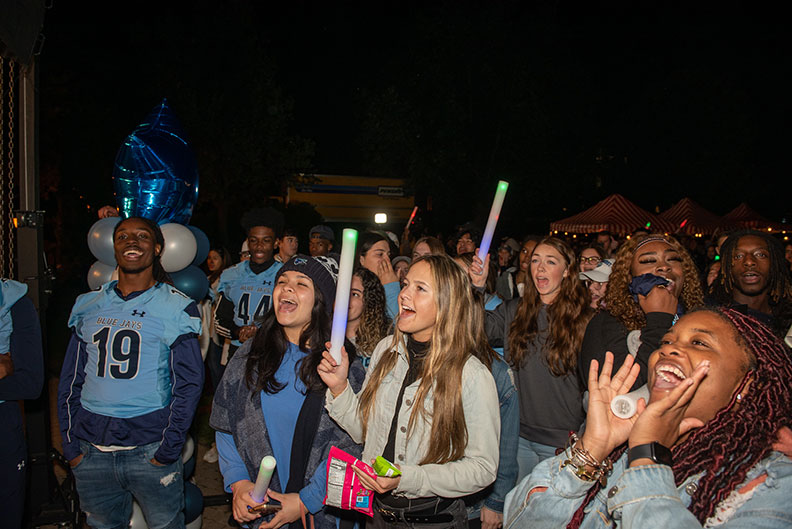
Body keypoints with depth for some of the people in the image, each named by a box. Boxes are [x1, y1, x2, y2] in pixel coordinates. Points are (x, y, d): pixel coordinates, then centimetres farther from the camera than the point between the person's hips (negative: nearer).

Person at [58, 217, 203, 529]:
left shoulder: (176, 308, -3)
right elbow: (70, 381, 12)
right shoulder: (88, 307, 8)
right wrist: (70, 445, 6)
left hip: (150, 449, -3)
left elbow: (189, 383, -5)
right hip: (91, 451, 4)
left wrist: (169, 449, -10)